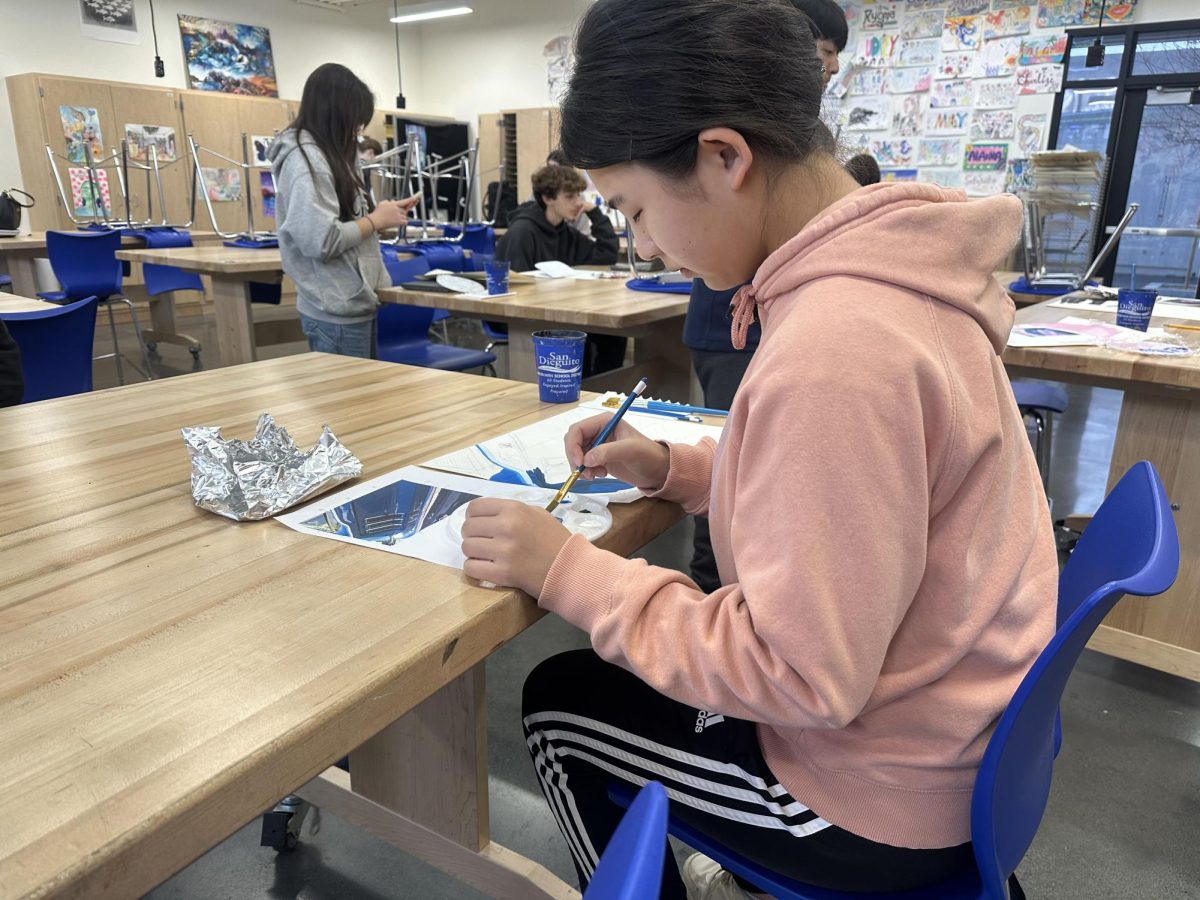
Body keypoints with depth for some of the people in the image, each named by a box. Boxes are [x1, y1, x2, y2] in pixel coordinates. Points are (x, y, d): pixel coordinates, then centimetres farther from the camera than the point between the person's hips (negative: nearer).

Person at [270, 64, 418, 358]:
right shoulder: (305, 158, -15)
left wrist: (379, 214, 4)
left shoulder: (330, 155, 14)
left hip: (355, 304, 10)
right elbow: (321, 241, -24)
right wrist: (376, 220, -12)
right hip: (336, 313, -10)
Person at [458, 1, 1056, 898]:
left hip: (886, 797, -8)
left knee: (559, 705, 11)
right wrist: (675, 468, 0)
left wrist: (566, 570, -21)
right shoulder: (890, 267, -3)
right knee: (621, 667, 26)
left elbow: (804, 677, -29)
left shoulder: (834, 346, -33)